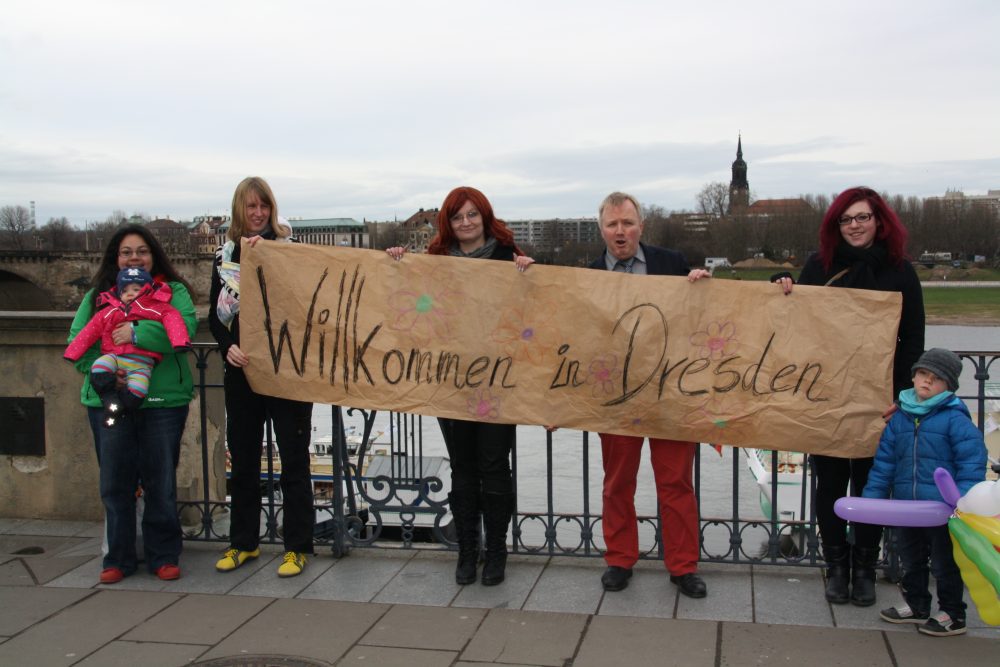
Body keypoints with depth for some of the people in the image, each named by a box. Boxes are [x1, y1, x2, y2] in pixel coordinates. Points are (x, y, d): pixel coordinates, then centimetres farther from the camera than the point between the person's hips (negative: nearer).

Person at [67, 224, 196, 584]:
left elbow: (186, 325, -14)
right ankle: (118, 558, 19)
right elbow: (76, 341, 5)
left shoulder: (173, 290, 5)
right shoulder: (97, 296, 12)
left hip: (163, 401, -2)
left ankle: (163, 556, 18)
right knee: (115, 482, 7)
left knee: (161, 482, 5)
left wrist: (138, 332, -19)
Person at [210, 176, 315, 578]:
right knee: (242, 458, 12)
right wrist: (228, 346, -9)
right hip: (241, 369, 4)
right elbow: (215, 314, 10)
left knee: (293, 459, 1)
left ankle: (297, 546, 11)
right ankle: (243, 542, 26)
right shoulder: (226, 254, 9)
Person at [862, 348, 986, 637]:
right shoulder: (900, 416, 4)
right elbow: (884, 460, 7)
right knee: (911, 561, 19)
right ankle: (916, 605, 37)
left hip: (943, 511, -6)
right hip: (907, 509, 6)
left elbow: (972, 464, -15)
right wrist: (872, 497, 3)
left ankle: (953, 615, 24)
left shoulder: (955, 419, -12)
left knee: (945, 564, 9)